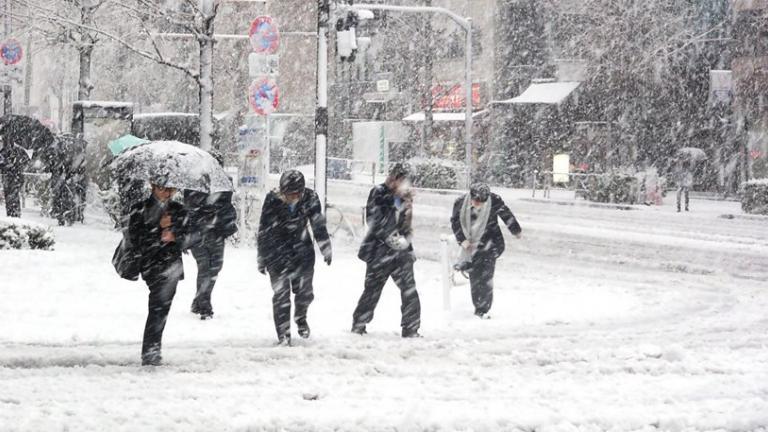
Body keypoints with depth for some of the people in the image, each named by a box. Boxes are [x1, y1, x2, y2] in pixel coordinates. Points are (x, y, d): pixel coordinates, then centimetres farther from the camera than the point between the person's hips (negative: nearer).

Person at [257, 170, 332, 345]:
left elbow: (319, 226, 3)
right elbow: (264, 231, -8)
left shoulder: (310, 198, -12)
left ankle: (300, 317, 35)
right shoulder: (272, 200, -18)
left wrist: (326, 250, 8)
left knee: (305, 292, 3)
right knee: (281, 294, -5)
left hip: (302, 249, 2)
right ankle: (283, 335, 3)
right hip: (277, 250, -2)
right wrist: (262, 258, -3)